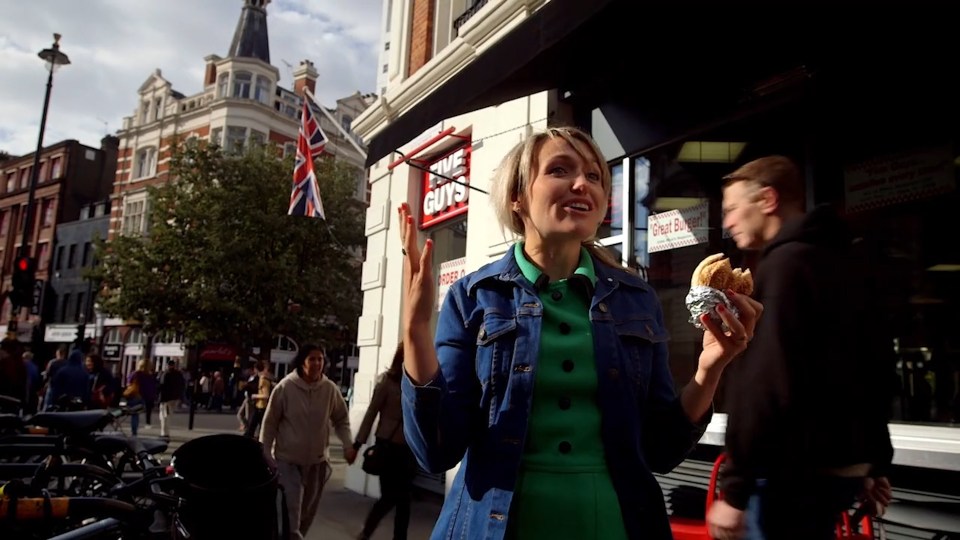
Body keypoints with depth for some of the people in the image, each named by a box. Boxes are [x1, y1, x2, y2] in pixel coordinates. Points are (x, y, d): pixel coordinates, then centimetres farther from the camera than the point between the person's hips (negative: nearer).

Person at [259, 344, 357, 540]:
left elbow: (341, 419, 3)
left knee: (308, 510, 17)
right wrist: (265, 454, -5)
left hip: (317, 459, 3)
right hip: (288, 458, -3)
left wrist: (348, 444, -10)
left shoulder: (330, 388, -8)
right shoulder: (286, 386, -14)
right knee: (290, 512, -6)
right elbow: (270, 422, -6)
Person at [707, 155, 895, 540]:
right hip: (838, 465, 9)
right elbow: (877, 368, 18)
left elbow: (766, 383, -24)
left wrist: (734, 488, -20)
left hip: (796, 475, -9)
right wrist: (874, 463, 25)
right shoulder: (842, 259, 13)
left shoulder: (785, 264, -16)